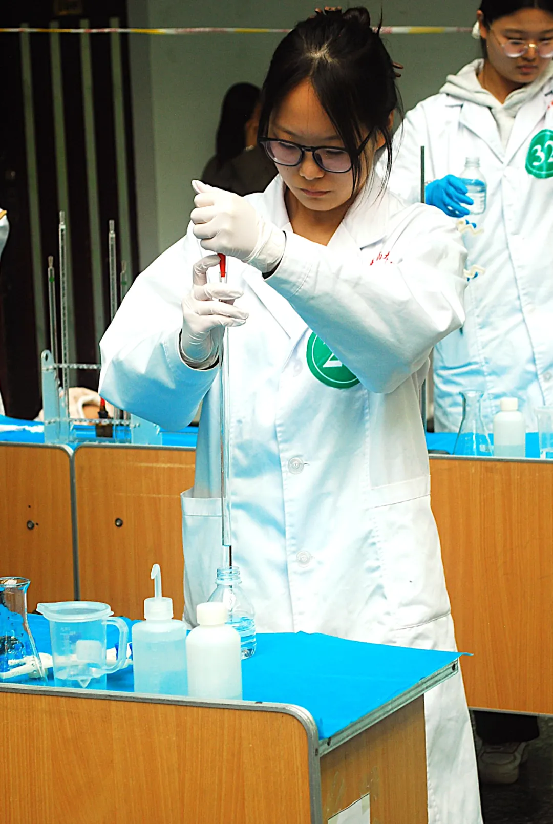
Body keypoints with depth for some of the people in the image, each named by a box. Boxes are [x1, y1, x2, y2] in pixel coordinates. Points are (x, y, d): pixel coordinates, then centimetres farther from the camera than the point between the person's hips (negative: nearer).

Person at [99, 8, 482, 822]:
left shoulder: (419, 236, 8)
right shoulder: (223, 239, 11)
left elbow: (402, 329, -16)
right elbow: (130, 382, 0)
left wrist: (276, 254, -32)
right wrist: (190, 342, -24)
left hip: (372, 580, -1)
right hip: (239, 573, 1)